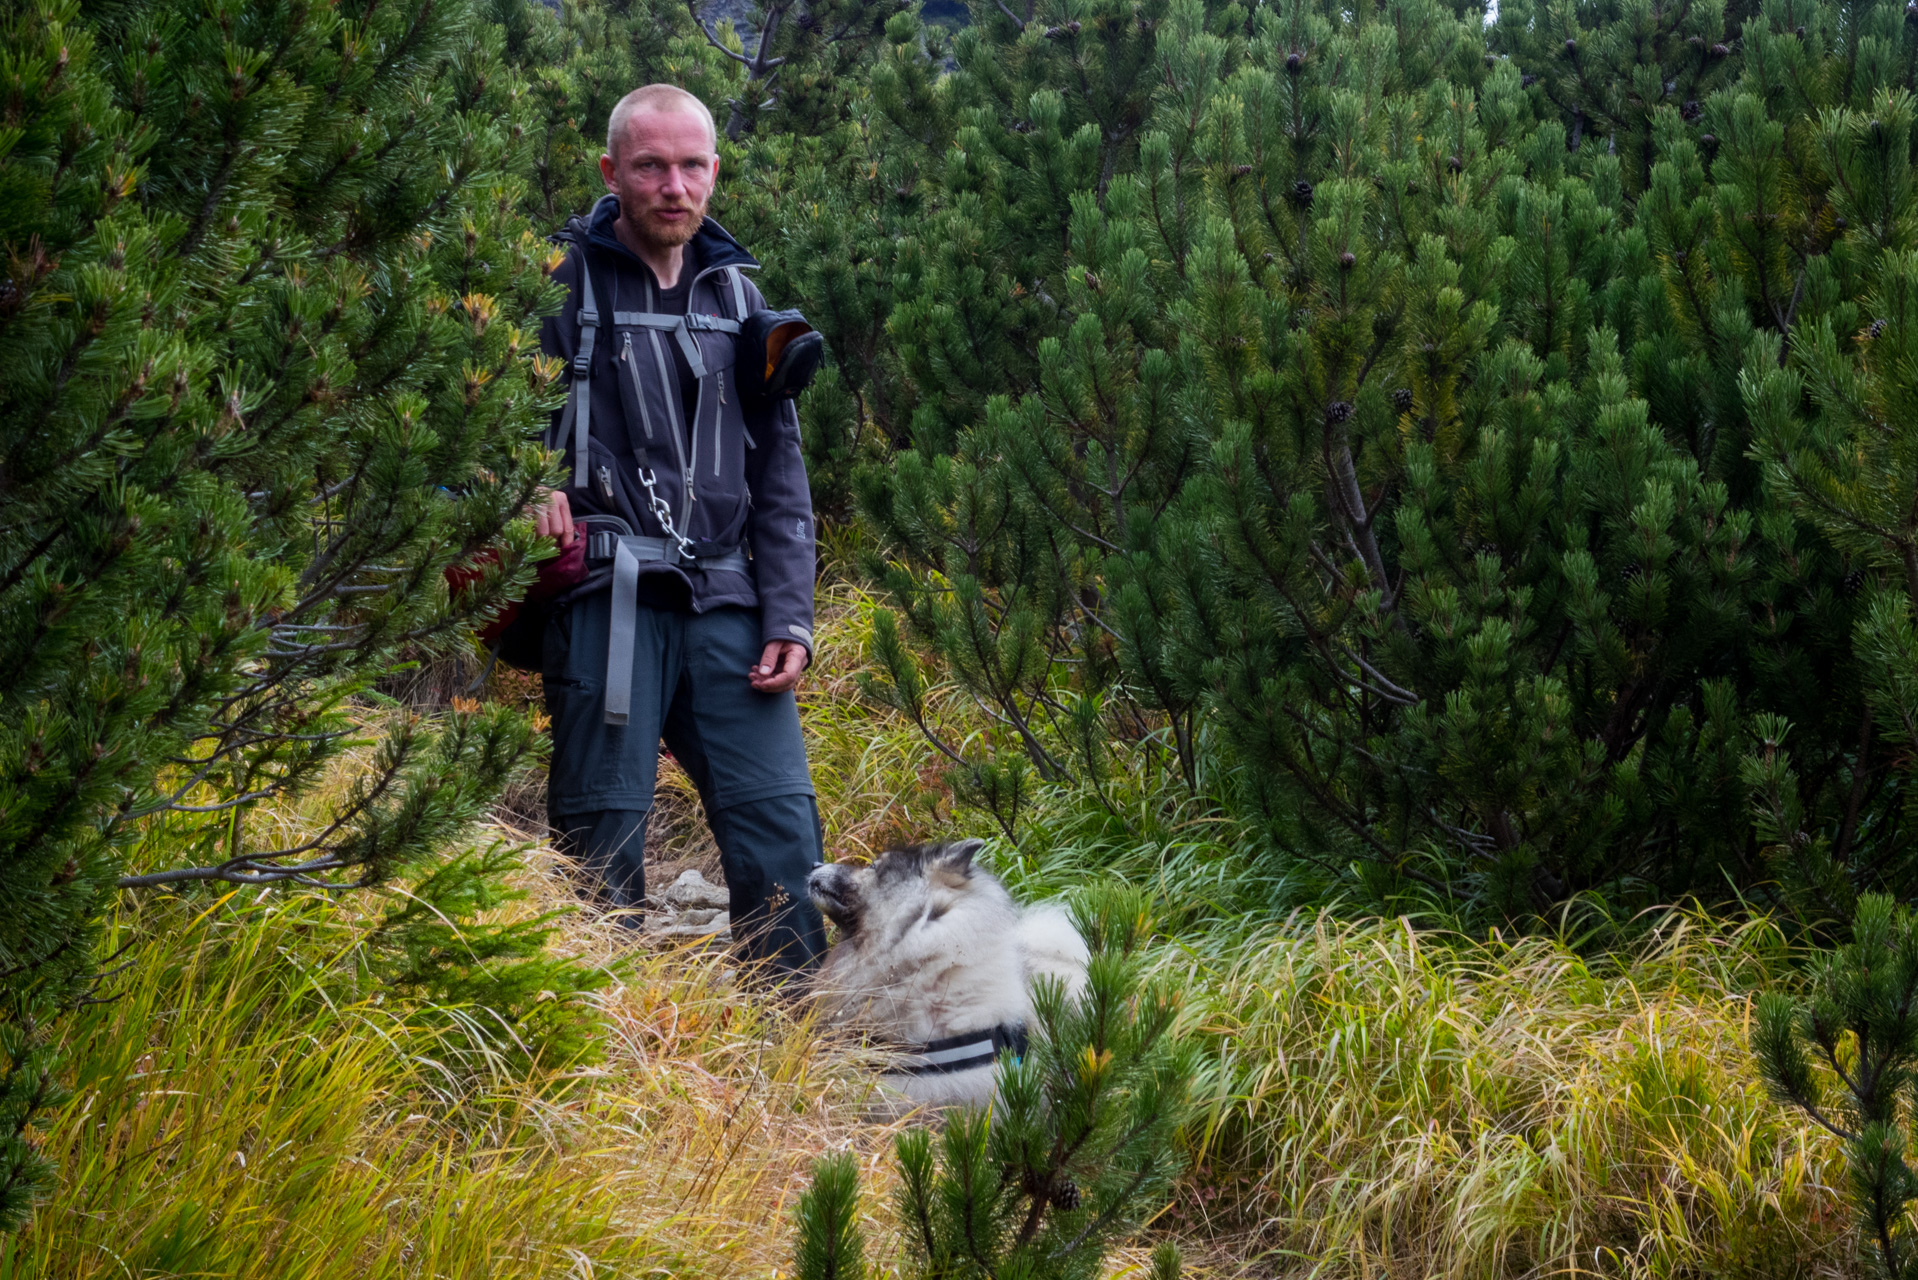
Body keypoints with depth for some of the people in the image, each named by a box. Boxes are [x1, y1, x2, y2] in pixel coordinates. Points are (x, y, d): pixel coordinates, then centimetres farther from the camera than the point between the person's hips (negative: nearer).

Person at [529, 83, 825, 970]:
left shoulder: (735, 296, 17)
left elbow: (779, 473, 17)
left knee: (782, 828, -2)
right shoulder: (559, 281, 3)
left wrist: (789, 618, 8)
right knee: (603, 840, -3)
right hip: (606, 596, -4)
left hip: (724, 604, 4)